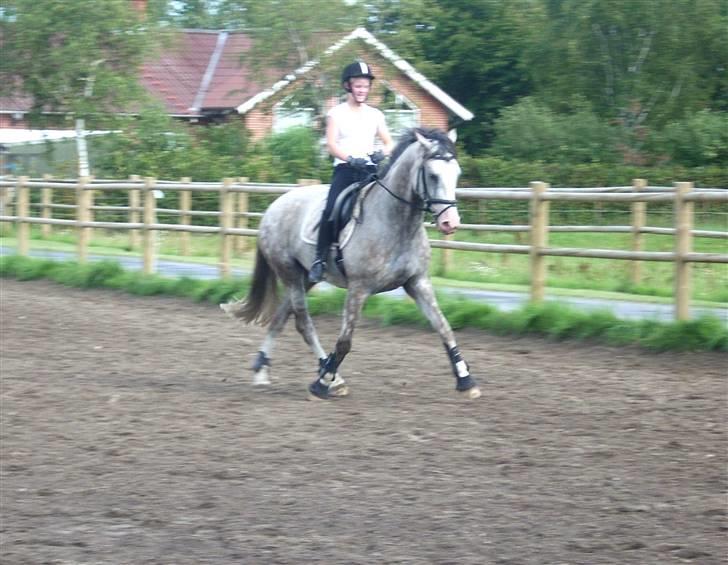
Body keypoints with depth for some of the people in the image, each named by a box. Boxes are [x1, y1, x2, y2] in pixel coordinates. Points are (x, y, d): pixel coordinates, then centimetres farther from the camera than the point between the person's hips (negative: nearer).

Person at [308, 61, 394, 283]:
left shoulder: (375, 115, 15)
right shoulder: (336, 113, 7)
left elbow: (389, 143, 12)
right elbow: (331, 144, -4)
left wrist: (382, 153, -12)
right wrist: (350, 158, -22)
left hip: (369, 170, 3)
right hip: (344, 170, -3)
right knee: (331, 210, -24)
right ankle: (320, 258, -17)